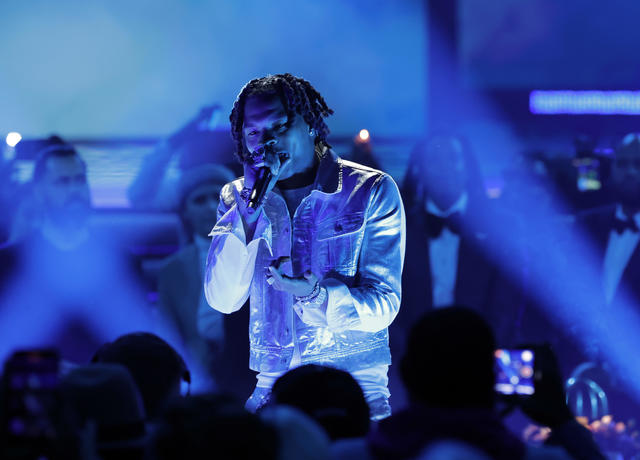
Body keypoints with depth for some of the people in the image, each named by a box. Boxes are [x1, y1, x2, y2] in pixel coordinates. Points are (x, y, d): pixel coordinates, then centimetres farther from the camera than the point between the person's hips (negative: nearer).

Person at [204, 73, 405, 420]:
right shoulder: (237, 197, 9)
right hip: (273, 389, 2)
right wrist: (250, 206, -11)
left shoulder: (371, 190, 1)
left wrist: (318, 296, -23)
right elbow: (222, 300, -3)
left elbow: (382, 307, -4)